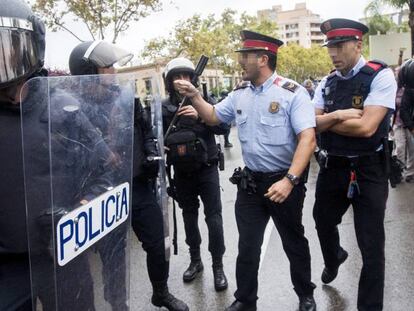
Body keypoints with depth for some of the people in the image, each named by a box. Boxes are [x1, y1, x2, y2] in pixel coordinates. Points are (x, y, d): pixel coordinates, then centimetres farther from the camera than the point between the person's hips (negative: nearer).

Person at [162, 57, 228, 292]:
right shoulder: (165, 107, 1)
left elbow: (222, 127, -13)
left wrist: (199, 115, -27)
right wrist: (169, 145, -18)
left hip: (206, 168, -2)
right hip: (182, 172, 2)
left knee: (214, 217, -4)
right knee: (189, 216, 14)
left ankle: (218, 266, 10)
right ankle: (195, 261, 29)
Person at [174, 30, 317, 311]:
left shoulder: (292, 92, -15)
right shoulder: (240, 94, 4)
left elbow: (308, 139, -21)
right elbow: (213, 117, 18)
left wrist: (289, 180, -31)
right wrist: (195, 96, 1)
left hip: (284, 180, -4)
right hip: (250, 182, 5)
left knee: (294, 242, 15)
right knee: (247, 246, 13)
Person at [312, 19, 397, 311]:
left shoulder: (380, 76, -12)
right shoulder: (327, 83, 5)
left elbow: (366, 126, -22)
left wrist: (327, 120, -10)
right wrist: (339, 116, -19)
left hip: (368, 172, -5)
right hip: (332, 167, 6)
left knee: (371, 246, 4)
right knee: (323, 223, 24)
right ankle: (333, 259, 57)